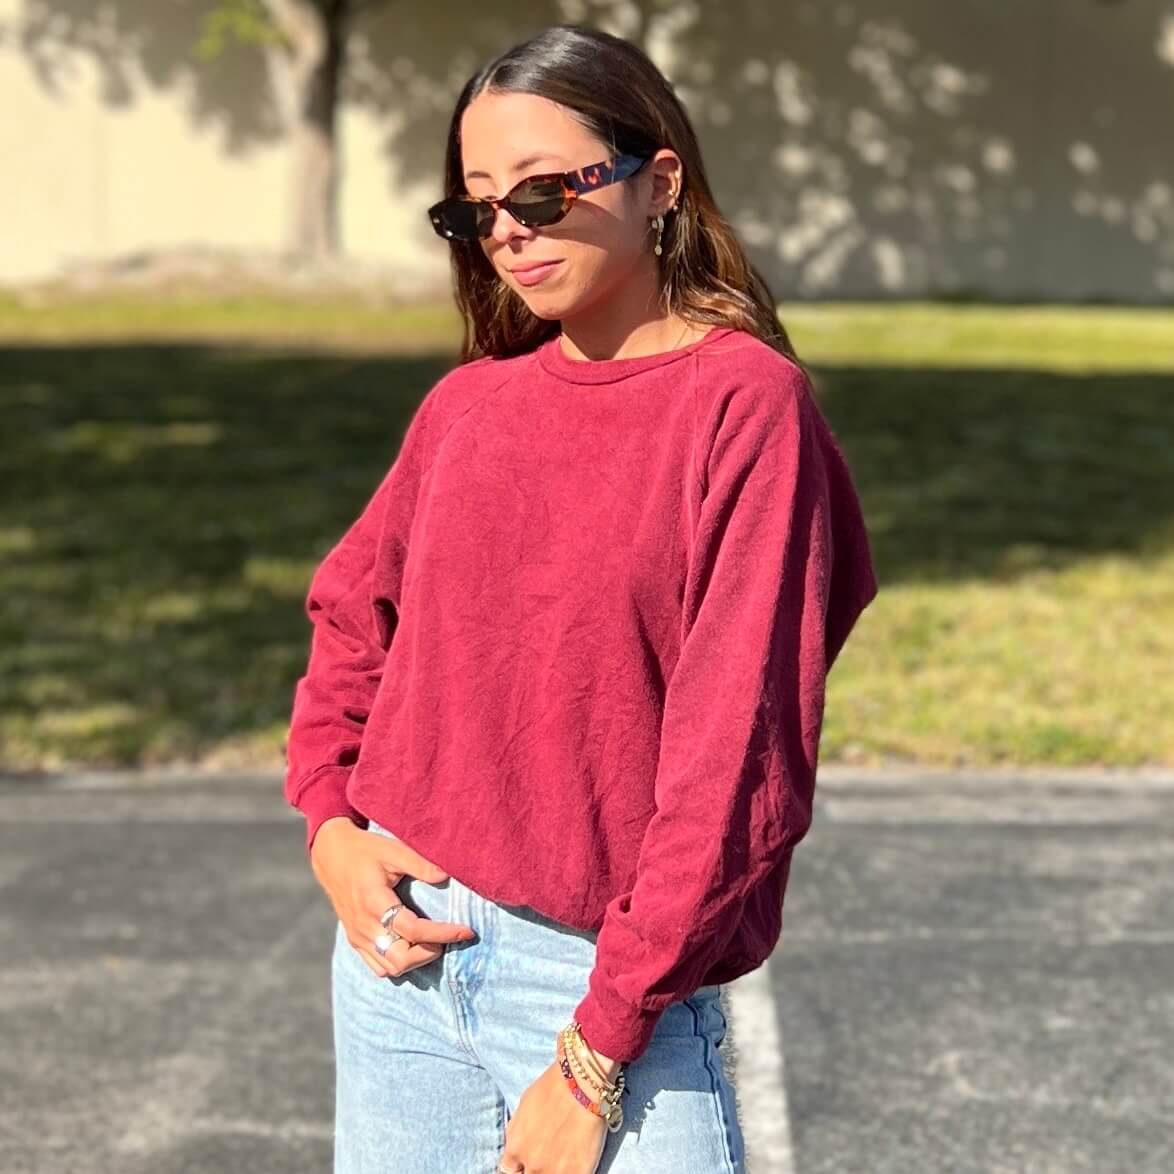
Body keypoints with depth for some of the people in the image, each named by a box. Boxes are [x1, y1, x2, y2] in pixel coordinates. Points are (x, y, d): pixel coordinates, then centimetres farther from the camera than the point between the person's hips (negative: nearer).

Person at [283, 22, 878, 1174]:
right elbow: (349, 613, 19)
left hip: (606, 978, -4)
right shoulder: (467, 405, 3)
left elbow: (737, 755, -15)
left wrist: (596, 1055, -14)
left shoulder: (747, 400, -11)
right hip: (402, 943, 5)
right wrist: (330, 827, 2)